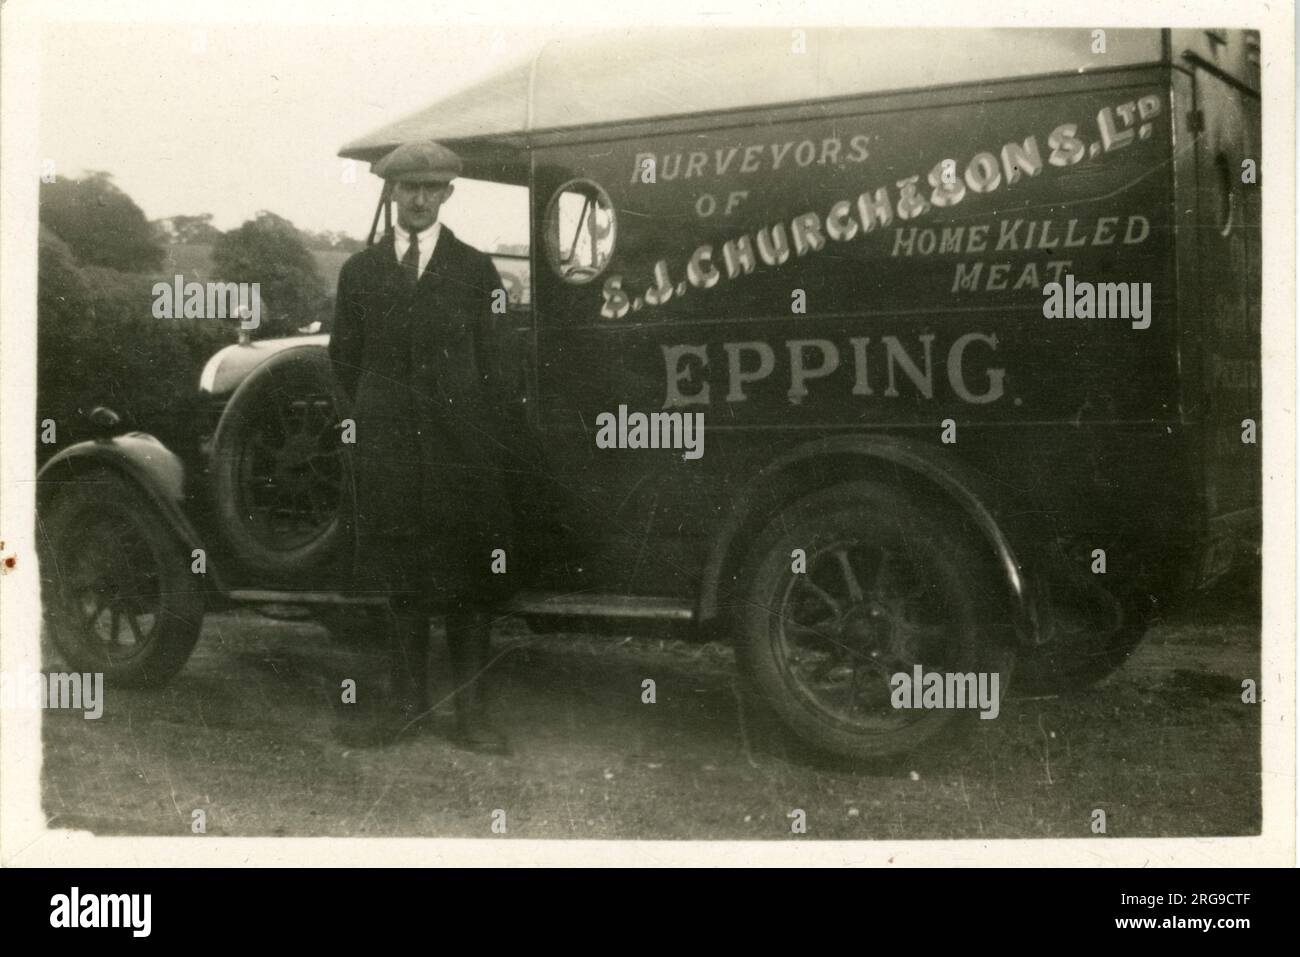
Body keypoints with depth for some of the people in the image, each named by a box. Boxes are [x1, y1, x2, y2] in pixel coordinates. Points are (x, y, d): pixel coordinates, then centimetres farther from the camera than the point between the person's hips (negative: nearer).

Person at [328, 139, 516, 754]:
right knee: (401, 577, 7)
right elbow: (344, 356, 15)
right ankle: (407, 702, 15)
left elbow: (490, 363, 3)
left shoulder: (476, 271, 5)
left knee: (466, 580, 0)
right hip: (386, 449, 2)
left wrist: (486, 444, -1)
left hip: (460, 448, -2)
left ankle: (471, 711, 6)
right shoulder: (359, 272, 10)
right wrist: (380, 414, 12)